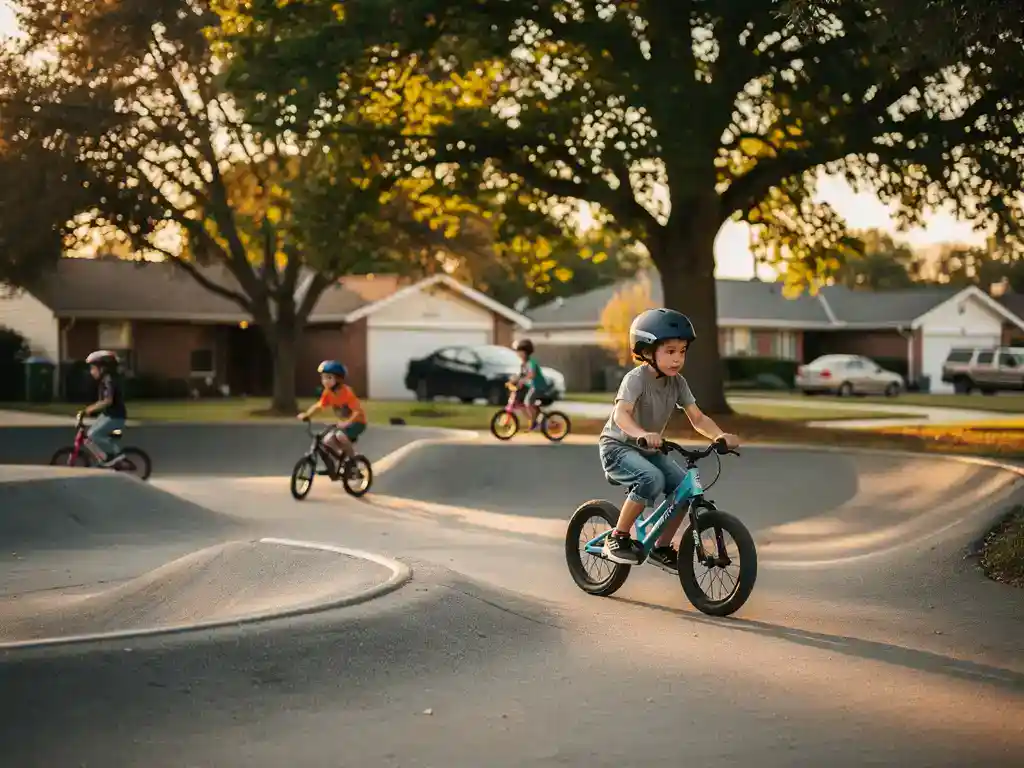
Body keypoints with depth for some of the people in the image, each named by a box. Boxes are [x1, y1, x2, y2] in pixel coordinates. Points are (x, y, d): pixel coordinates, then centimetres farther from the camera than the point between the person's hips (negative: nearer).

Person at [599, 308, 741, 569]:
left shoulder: (677, 383, -3)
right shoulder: (636, 378, -22)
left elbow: (697, 418, -7)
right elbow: (621, 414, -37)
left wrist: (720, 436, -28)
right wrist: (642, 434, -58)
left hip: (648, 450, 7)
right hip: (618, 447, -7)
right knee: (652, 479, -34)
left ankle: (662, 548, 7)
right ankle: (617, 538, -18)